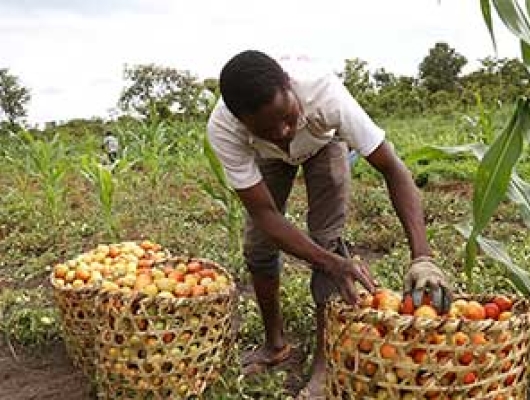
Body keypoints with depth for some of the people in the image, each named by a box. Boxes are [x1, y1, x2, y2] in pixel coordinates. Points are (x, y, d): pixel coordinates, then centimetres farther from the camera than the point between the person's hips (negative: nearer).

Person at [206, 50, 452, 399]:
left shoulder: (324, 92, -44)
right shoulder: (223, 128, -39)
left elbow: (393, 168, -40)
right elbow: (265, 213, -36)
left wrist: (422, 257, -51)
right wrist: (333, 264, -50)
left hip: (324, 140, -1)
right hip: (268, 156, 2)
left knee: (327, 239, -15)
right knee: (258, 245, -3)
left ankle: (325, 360, -1)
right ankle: (275, 342, 20)